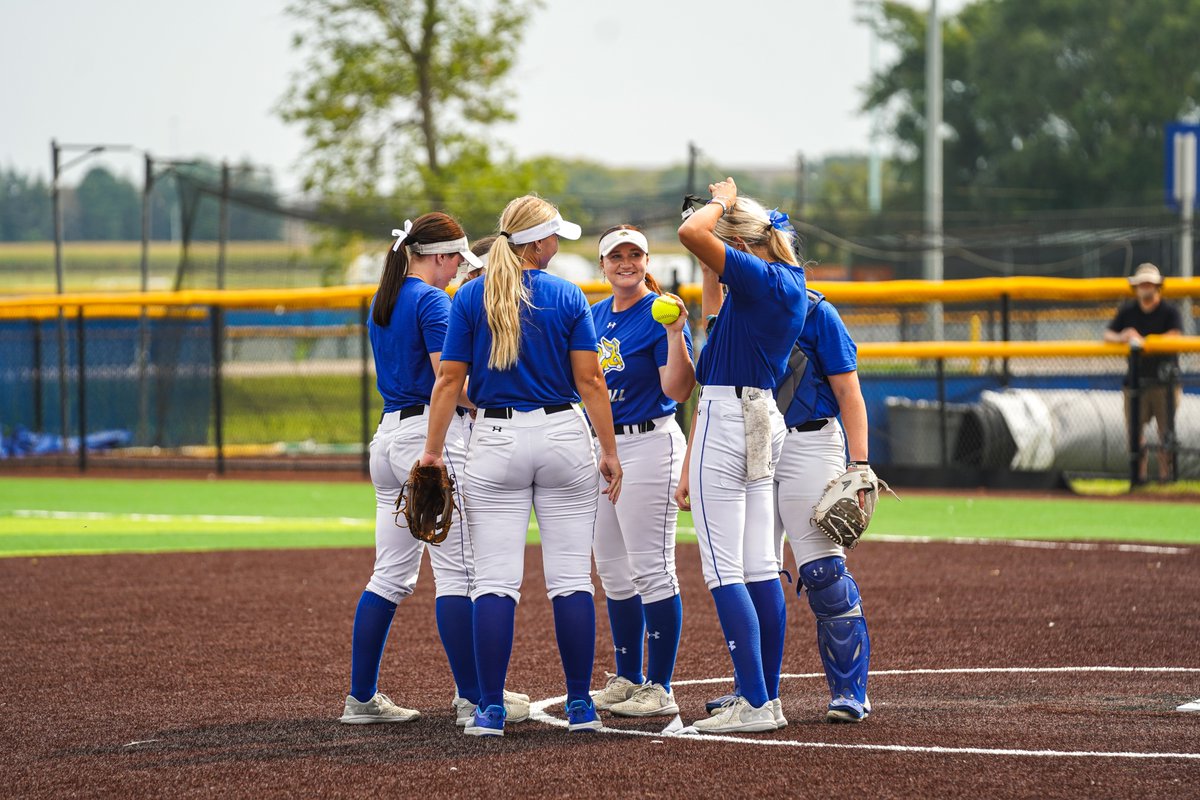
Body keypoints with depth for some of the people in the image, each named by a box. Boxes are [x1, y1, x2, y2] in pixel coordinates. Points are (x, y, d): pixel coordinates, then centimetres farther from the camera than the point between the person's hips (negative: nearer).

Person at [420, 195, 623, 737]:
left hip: (496, 441, 0)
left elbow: (449, 380, -2)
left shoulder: (470, 297, 0)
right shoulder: (568, 297, -1)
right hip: (563, 437, 0)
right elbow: (590, 381, -3)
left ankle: (490, 710, -3)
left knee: (495, 583, 0)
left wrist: (433, 450, 3)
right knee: (572, 580, 4)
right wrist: (609, 450, 2)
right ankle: (580, 707, 6)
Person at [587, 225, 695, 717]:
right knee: (612, 572, 13)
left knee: (651, 570, -8)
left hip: (648, 445, -9)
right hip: (601, 447, 9)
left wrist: (675, 334, -28)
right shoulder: (595, 316, 13)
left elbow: (678, 390, -18)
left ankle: (660, 690, -6)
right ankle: (628, 680, 22)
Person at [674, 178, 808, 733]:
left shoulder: (760, 279, -15)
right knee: (760, 569, 10)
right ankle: (765, 698, 12)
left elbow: (692, 233, -25)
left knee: (724, 572, -8)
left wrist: (722, 201, -8)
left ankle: (754, 704, -12)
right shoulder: (790, 282, 12)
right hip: (764, 420, 10)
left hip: (727, 414, -9)